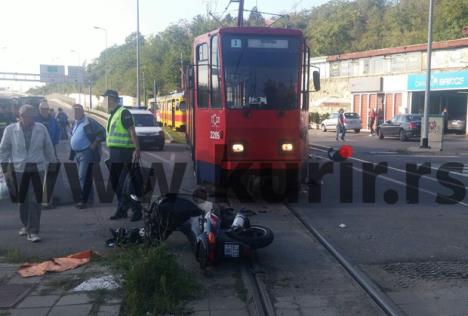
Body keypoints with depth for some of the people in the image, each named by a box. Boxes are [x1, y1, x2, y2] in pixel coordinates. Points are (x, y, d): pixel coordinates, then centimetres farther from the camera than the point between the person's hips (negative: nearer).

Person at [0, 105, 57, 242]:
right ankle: (26, 225, 31)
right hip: (19, 169, 1)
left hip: (37, 169, -1)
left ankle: (33, 231, 2)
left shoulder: (41, 128, -1)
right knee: (22, 199, 11)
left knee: (35, 200, -3)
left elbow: (48, 148, 7)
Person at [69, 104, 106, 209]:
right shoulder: (75, 123, 12)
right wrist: (73, 151, 13)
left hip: (87, 153, -9)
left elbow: (102, 132, -15)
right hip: (77, 153, 9)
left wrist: (94, 144, -16)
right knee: (83, 177, 15)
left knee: (84, 177, -9)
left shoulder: (89, 122, -13)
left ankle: (84, 200, -3)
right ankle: (89, 197, 26)